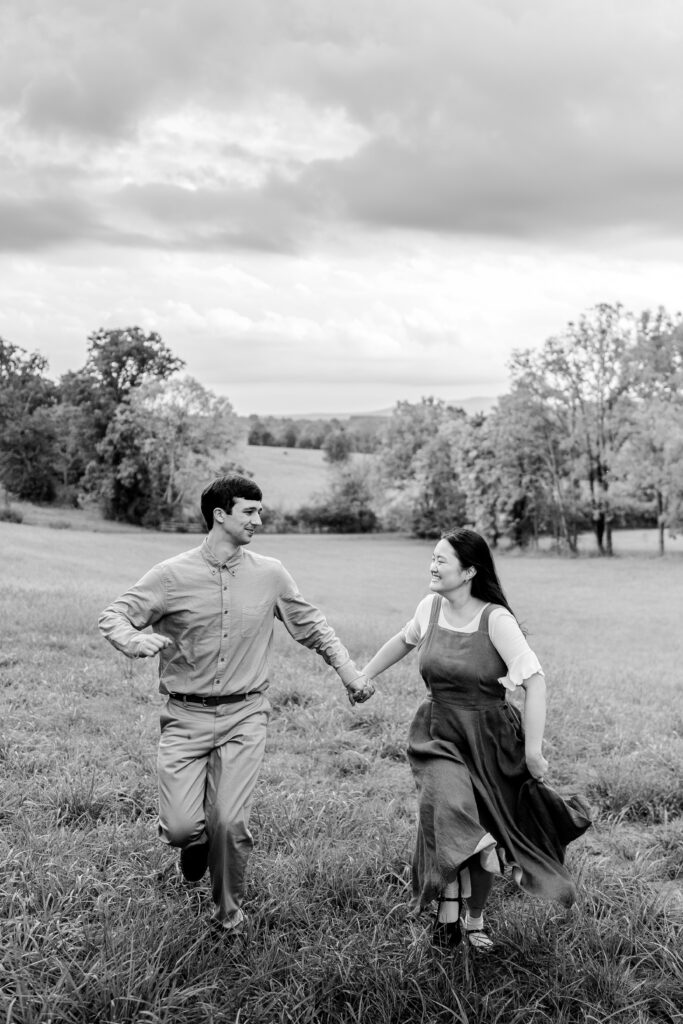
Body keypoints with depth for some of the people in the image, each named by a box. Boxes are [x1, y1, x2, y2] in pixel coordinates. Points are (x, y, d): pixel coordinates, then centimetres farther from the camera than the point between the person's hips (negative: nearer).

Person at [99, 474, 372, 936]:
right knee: (180, 827, -6)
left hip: (244, 716, 1)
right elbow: (113, 616, -4)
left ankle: (230, 910, 23)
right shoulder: (173, 575, -6)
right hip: (186, 716, -1)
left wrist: (351, 673, 8)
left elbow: (313, 626, 13)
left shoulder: (270, 575, 1)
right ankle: (196, 842, 34)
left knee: (230, 821, -6)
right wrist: (135, 640, -26)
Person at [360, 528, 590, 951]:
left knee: (482, 827, 11)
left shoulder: (496, 619, -18)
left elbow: (536, 681, -21)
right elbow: (404, 640, 20)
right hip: (440, 734, 3)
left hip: (490, 737, -2)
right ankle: (450, 905, -16)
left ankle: (475, 920, 33)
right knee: (449, 807, -29)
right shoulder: (431, 607, -2)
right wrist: (363, 677, 25)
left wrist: (533, 749, -25)